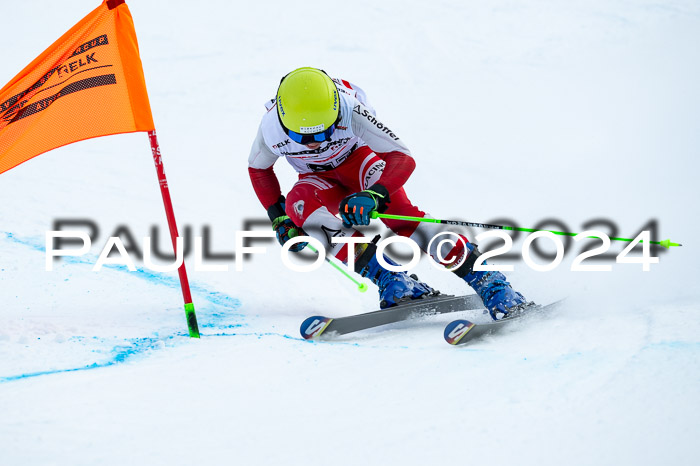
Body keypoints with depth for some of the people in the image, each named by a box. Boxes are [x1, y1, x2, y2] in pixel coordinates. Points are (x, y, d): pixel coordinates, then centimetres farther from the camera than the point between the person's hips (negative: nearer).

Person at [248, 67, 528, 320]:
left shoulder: (350, 111, -36)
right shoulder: (271, 128, -28)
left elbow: (403, 159, -35)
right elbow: (259, 169, -4)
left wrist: (373, 195, -52)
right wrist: (280, 218, -10)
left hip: (357, 160, -2)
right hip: (319, 180, 2)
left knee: (396, 208, -30)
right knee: (299, 203, -32)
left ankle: (485, 279, -29)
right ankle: (386, 277, -33)